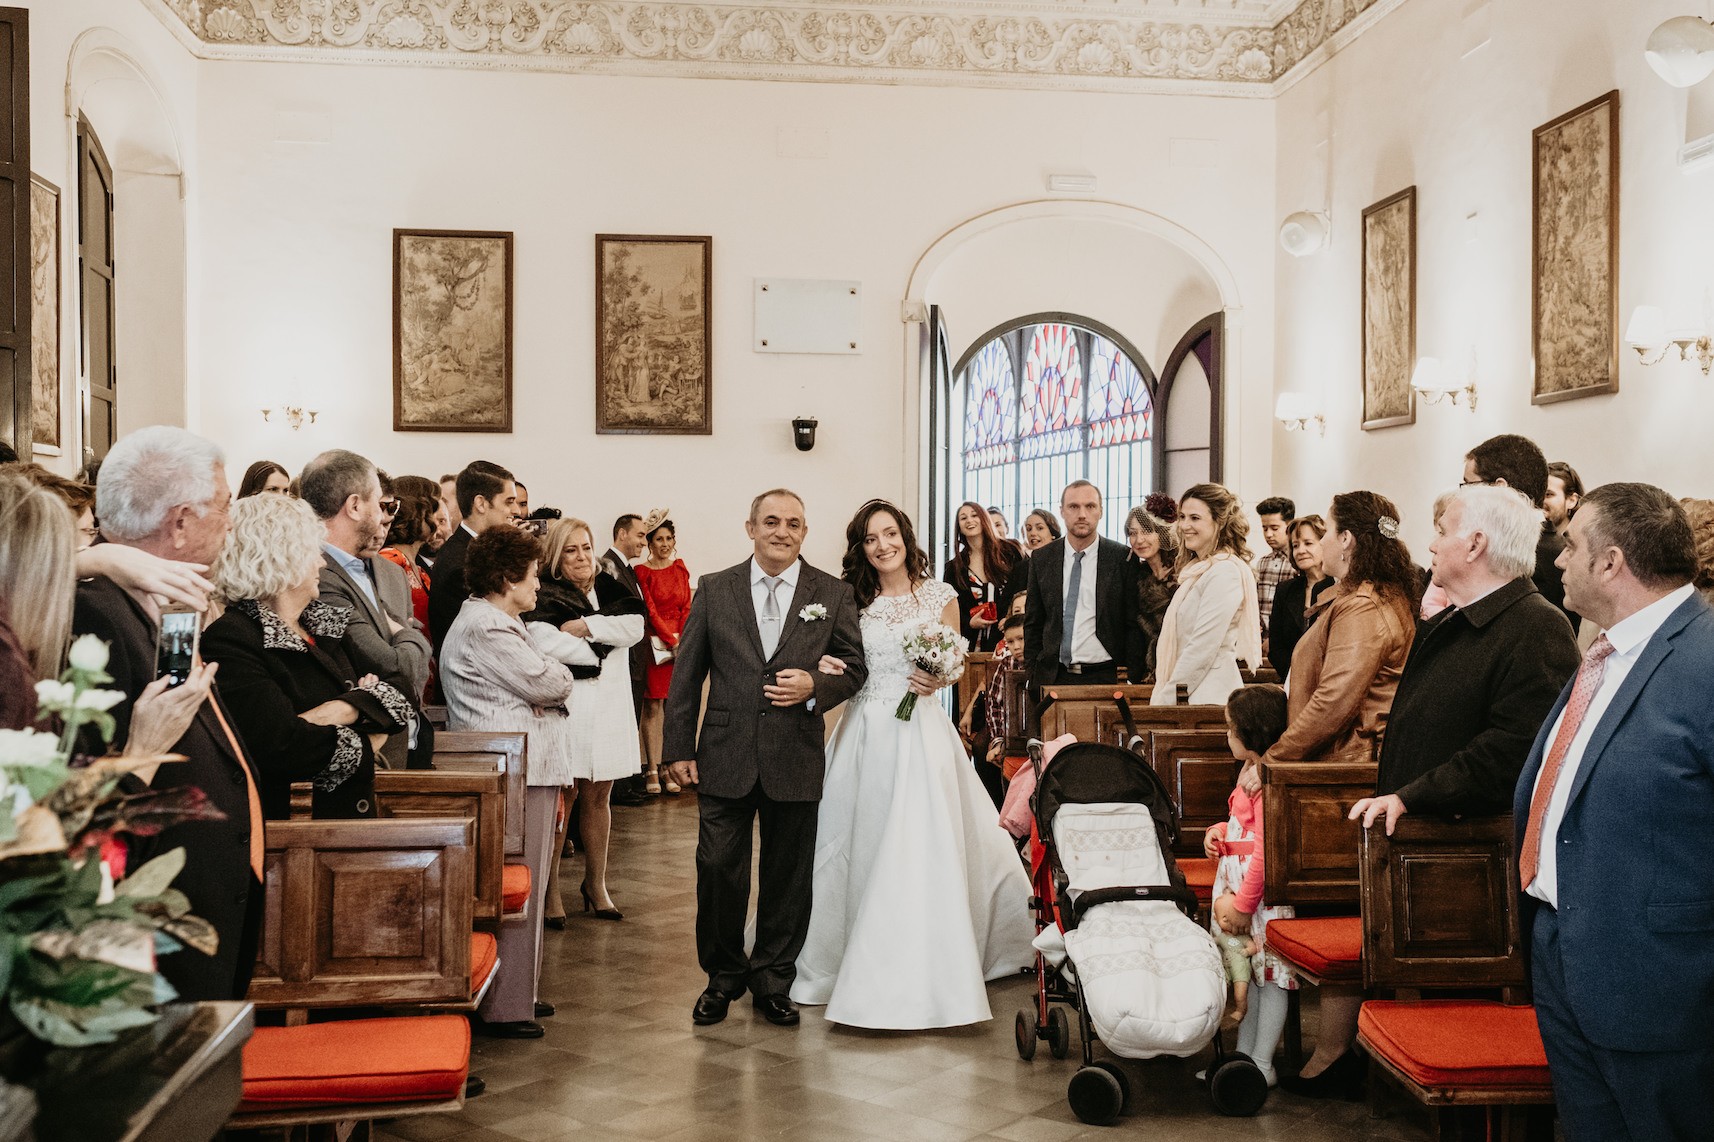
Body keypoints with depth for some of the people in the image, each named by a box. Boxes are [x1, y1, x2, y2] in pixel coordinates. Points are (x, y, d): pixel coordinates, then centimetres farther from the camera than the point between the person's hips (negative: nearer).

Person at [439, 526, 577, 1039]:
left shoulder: (499, 622, 21)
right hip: (515, 775, -12)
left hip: (528, 770, 12)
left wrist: (548, 677, -1)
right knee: (517, 889, -7)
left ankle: (519, 992, 27)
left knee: (524, 886, 17)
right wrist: (560, 673, 4)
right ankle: (505, 1007, 0)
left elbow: (535, 692, 19)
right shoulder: (485, 627, -15)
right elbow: (547, 683, -17)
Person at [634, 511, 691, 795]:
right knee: (653, 706, -3)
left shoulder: (679, 567, 10)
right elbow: (650, 610, -7)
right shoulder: (642, 571, -3)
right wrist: (671, 641, -11)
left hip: (680, 641, 4)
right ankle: (652, 771, 0)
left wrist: (682, 640, -5)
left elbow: (686, 607, 7)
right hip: (655, 642, -4)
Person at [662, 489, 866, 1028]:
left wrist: (815, 686, -13)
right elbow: (686, 674, 5)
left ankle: (773, 983, 24)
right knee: (718, 869, 2)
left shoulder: (833, 594, 4)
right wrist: (678, 747, 0)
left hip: (796, 760, 0)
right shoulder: (714, 590, 4)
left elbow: (855, 667, 7)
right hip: (725, 757, 0)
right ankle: (723, 978, 22)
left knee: (788, 877, 8)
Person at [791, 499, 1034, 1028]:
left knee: (921, 853, -8)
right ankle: (860, 964, 20)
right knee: (858, 851, 6)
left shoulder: (940, 596, 4)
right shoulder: (853, 602, 8)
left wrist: (937, 679, -14)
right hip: (864, 734, 3)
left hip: (920, 732, -2)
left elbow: (952, 667, 7)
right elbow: (845, 674, 11)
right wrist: (827, 670, -10)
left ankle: (922, 978, -2)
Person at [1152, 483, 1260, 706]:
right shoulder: (1198, 570, 19)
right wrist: (1162, 694, 12)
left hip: (1210, 698, -9)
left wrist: (1166, 698, -12)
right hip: (1190, 695, 9)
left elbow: (1203, 648, -16)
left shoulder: (1224, 572, -11)